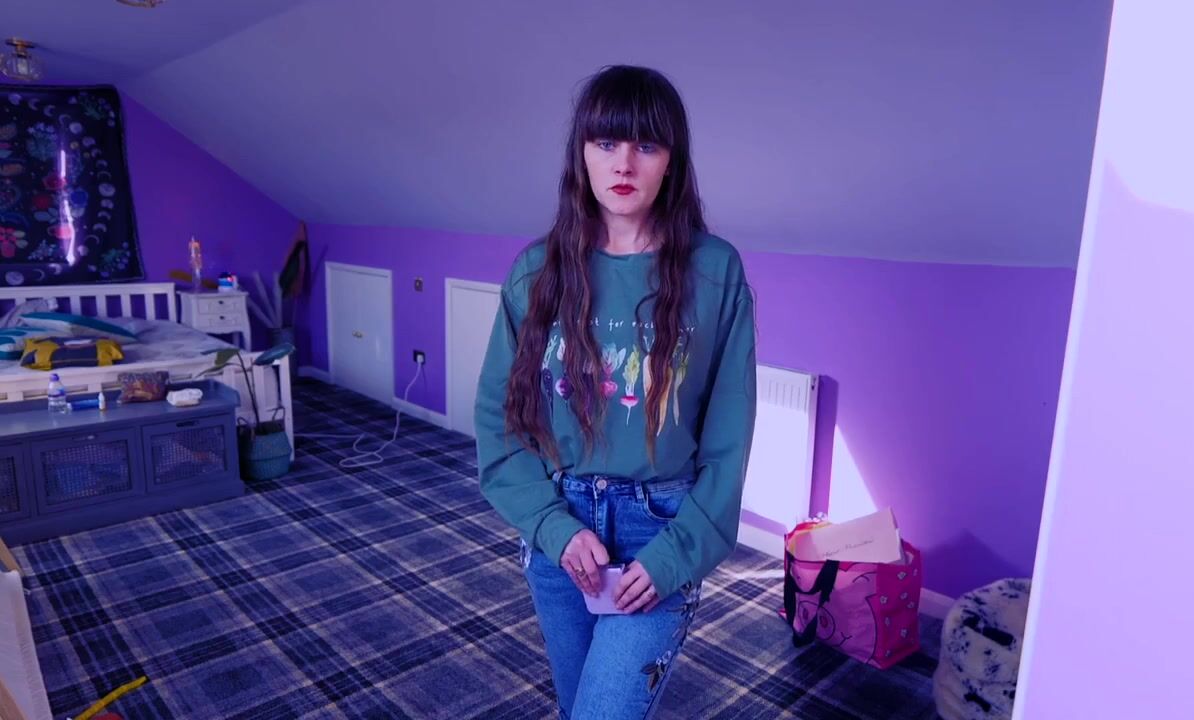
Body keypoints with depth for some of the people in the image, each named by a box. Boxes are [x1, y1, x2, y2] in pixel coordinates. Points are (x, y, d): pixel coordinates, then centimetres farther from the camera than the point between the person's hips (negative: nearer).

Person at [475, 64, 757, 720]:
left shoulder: (715, 271, -9)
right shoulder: (538, 269, -4)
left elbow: (727, 436, -7)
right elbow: (497, 418, -3)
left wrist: (676, 553, -12)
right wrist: (557, 527, -12)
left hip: (661, 530, -2)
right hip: (557, 526, 3)